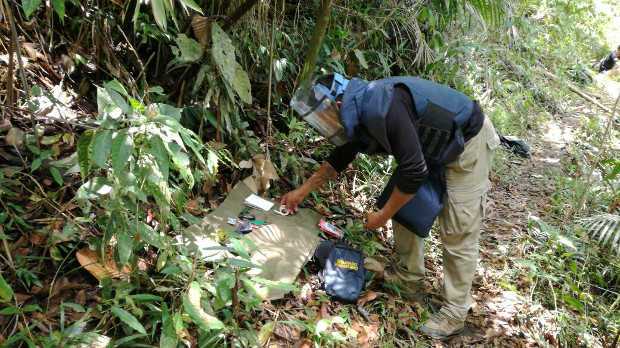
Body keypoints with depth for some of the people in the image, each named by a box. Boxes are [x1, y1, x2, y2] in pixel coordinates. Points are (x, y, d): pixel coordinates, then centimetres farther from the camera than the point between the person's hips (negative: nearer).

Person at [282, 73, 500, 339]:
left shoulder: (380, 110, -33)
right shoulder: (358, 111, -2)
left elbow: (414, 172, -31)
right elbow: (340, 157, 14)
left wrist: (382, 216, -17)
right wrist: (302, 191, 18)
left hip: (468, 143, -9)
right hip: (434, 147, 9)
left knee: (457, 234, -6)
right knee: (404, 207, 12)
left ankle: (454, 314, 8)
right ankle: (409, 280, 26)